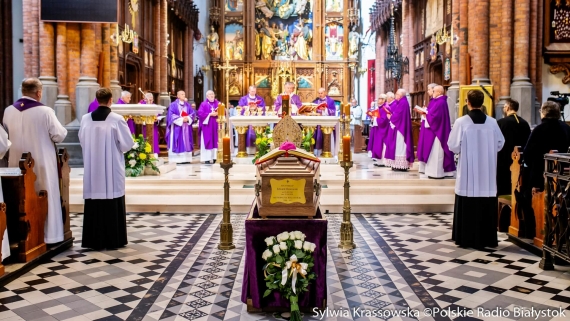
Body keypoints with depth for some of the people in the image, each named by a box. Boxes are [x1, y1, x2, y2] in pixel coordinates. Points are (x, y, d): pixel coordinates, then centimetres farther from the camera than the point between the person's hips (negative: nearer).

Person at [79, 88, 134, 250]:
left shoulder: (85, 119, 0)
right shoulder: (117, 119, -11)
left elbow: (82, 142, 12)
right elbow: (127, 144, -7)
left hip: (92, 169, 3)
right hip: (112, 169, -3)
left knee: (94, 204, 8)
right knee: (113, 204, 4)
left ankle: (94, 240, 14)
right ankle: (113, 240, 9)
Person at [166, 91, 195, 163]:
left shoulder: (187, 105, 14)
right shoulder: (173, 105, 0)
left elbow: (193, 113, 6)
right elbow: (171, 115, -10)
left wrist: (188, 118, -14)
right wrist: (181, 119, -18)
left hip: (186, 128, 5)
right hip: (177, 127, -5)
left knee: (186, 143, 2)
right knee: (178, 143, -7)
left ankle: (186, 159, 3)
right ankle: (177, 159, -6)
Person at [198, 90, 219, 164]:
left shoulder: (218, 103, 13)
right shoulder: (203, 104, 2)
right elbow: (200, 113, -10)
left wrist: (218, 113, -13)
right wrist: (210, 114, -16)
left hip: (216, 125, 4)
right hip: (207, 126, -4)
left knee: (216, 141, 2)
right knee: (207, 141, -4)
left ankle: (214, 157, 6)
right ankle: (207, 158, -3)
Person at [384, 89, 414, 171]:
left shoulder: (403, 103, -14)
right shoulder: (399, 103, 18)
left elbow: (398, 115, -20)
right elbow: (395, 113, 19)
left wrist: (390, 117, -6)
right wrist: (390, 114, 1)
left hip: (400, 127, -11)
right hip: (397, 126, 11)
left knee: (400, 145, -9)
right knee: (398, 146, 9)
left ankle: (402, 165, -7)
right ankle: (398, 165, 11)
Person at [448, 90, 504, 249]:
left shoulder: (461, 122, -11)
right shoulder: (492, 122, -2)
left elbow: (453, 146, -8)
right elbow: (500, 144, 7)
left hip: (468, 173, -2)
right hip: (487, 173, 3)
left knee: (467, 206, 5)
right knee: (486, 206, 9)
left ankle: (466, 238, 9)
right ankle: (487, 238, 15)